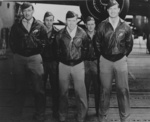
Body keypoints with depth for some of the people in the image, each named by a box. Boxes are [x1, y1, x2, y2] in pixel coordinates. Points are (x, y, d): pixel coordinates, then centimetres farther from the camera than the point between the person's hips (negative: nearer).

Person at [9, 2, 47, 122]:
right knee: (20, 89, 9)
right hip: (19, 58, 2)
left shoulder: (40, 26, 2)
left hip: (35, 58, -2)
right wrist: (17, 53, 6)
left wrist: (38, 53, -2)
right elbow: (12, 42, 11)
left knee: (38, 89, 1)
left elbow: (45, 42, 1)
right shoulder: (16, 26, 7)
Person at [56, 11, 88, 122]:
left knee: (81, 92, -1)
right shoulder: (61, 34, -1)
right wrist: (62, 59, 7)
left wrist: (81, 59, 5)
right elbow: (58, 49, 9)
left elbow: (85, 49, 8)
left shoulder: (82, 33, -2)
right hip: (64, 65, 1)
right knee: (63, 92, 8)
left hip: (78, 65, -1)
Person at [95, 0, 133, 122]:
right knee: (105, 89, 6)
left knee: (123, 89, 2)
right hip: (105, 60, 0)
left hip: (121, 60, 0)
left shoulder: (125, 26, -1)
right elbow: (98, 43, 9)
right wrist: (104, 54, 9)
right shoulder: (102, 26, -2)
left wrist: (125, 55, 7)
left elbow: (129, 43, 10)